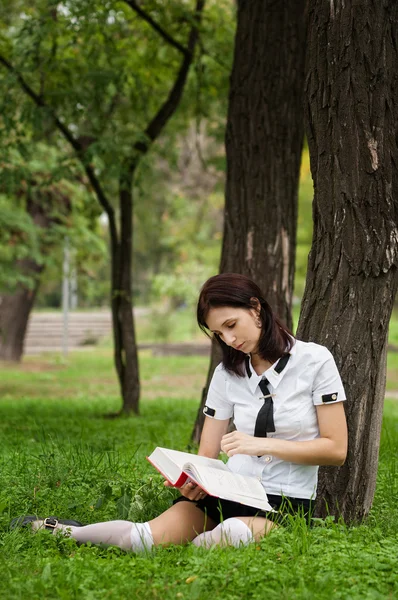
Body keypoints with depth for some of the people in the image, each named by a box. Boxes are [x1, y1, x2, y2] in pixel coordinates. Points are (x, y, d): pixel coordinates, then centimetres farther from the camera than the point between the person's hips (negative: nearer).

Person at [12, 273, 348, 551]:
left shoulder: (314, 361, -3)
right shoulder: (228, 373, 10)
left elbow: (336, 449, -5)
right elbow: (207, 455, 8)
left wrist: (264, 444, -17)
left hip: (286, 501, -3)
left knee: (233, 533, -39)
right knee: (149, 538, -25)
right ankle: (63, 531, -4)